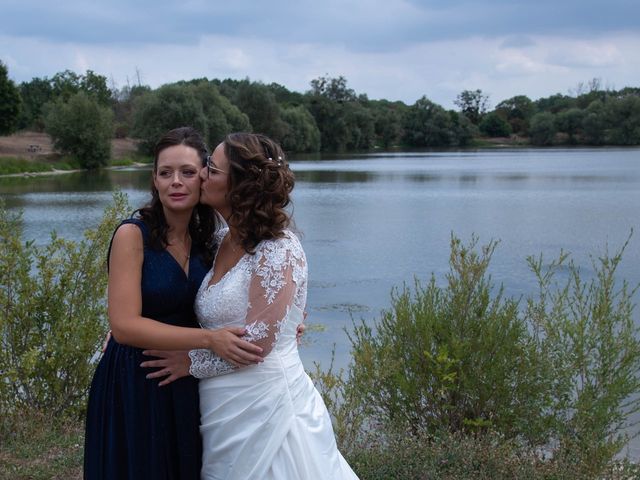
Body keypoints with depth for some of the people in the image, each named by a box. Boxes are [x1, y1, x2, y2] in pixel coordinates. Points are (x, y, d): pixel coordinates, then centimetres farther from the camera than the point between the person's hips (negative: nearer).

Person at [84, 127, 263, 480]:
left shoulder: (205, 243, 4)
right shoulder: (133, 234, -13)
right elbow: (123, 324, -22)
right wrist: (209, 339, -29)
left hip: (187, 386, 6)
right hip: (134, 386, -6)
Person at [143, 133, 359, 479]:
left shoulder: (278, 250, -17)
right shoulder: (221, 240, 6)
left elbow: (258, 341, -19)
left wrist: (192, 362, -9)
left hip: (264, 403, -7)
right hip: (225, 410, 7)